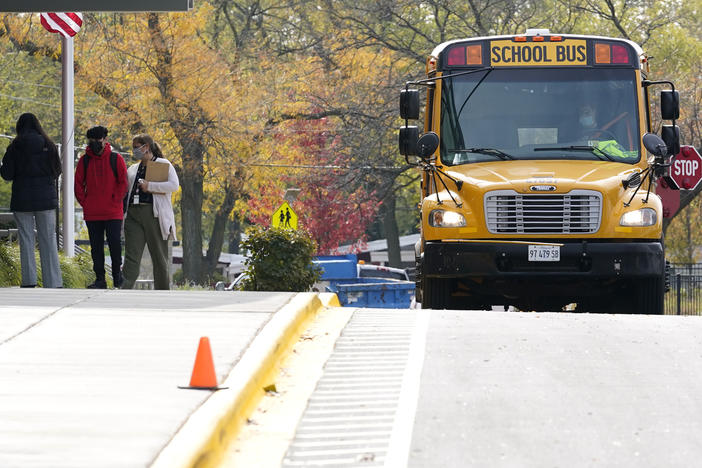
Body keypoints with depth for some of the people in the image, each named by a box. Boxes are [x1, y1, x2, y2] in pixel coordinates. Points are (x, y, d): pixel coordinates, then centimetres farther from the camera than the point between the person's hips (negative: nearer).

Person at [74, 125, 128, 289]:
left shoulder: (116, 159, 1)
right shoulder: (84, 160, 7)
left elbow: (123, 183, 1)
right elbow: (78, 184, 10)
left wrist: (115, 201, -6)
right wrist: (84, 203, 1)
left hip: (113, 212, -2)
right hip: (92, 214, 2)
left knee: (115, 243, -7)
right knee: (96, 246, 4)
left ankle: (117, 274, 11)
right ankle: (100, 279, 9)